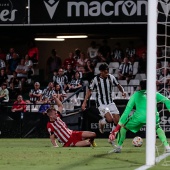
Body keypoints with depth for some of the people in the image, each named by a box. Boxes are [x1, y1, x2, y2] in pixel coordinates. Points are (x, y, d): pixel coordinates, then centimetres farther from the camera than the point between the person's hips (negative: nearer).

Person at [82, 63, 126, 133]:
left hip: (110, 102, 4)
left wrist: (123, 91, -11)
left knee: (117, 121, -5)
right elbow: (89, 90, 1)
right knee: (110, 119, -23)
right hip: (101, 103, -3)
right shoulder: (96, 79, -10)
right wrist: (84, 102, -2)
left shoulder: (111, 77, -4)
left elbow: (118, 85, 10)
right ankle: (102, 122, 10)